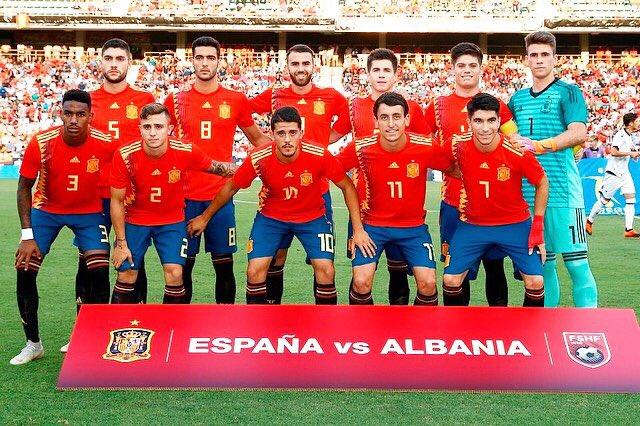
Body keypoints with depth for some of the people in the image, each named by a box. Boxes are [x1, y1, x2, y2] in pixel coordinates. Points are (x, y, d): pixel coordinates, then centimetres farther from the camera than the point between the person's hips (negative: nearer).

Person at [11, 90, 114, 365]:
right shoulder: (42, 143, -23)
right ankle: (33, 343, 9)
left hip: (88, 211, 0)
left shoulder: (105, 144, -22)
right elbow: (24, 187, -11)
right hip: (46, 209, 0)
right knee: (25, 270, -8)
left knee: (99, 271, -14)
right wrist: (27, 236, -17)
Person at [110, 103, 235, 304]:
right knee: (126, 275, -3)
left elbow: (214, 167, 3)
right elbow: (117, 201, -10)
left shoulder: (186, 152, -20)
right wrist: (121, 243, -8)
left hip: (172, 221, 0)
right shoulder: (125, 156, -21)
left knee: (175, 274, -11)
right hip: (135, 221, 0)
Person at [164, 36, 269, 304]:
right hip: (184, 195, 1)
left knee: (224, 265, 3)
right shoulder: (175, 100, 7)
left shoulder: (236, 100, 5)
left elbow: (257, 139, 17)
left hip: (221, 195, -1)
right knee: (183, 264, 6)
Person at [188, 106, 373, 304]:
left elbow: (347, 187, -11)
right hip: (271, 217, 1)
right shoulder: (258, 159, -23)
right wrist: (205, 217, 5)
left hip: (312, 217, 0)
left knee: (326, 271, -13)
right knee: (254, 271, -10)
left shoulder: (319, 155, -26)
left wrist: (358, 229, -13)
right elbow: (231, 187, -4)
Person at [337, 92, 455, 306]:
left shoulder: (426, 147, -16)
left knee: (428, 283, -10)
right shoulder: (361, 148, -17)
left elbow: (453, 169, 2)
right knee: (361, 282, -14)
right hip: (372, 224, 0)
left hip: (413, 226, 1)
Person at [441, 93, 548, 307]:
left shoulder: (518, 151, -20)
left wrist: (538, 226, -5)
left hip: (516, 225, -1)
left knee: (535, 282, -9)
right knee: (450, 280, -4)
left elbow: (542, 183, -3)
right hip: (472, 225, 2)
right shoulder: (458, 145, -16)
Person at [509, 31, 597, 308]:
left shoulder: (567, 92, 1)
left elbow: (578, 134, -14)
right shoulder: (517, 99, 17)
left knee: (576, 262, -5)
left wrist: (538, 146, -25)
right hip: (528, 192, 5)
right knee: (542, 265, 10)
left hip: (562, 191, -5)